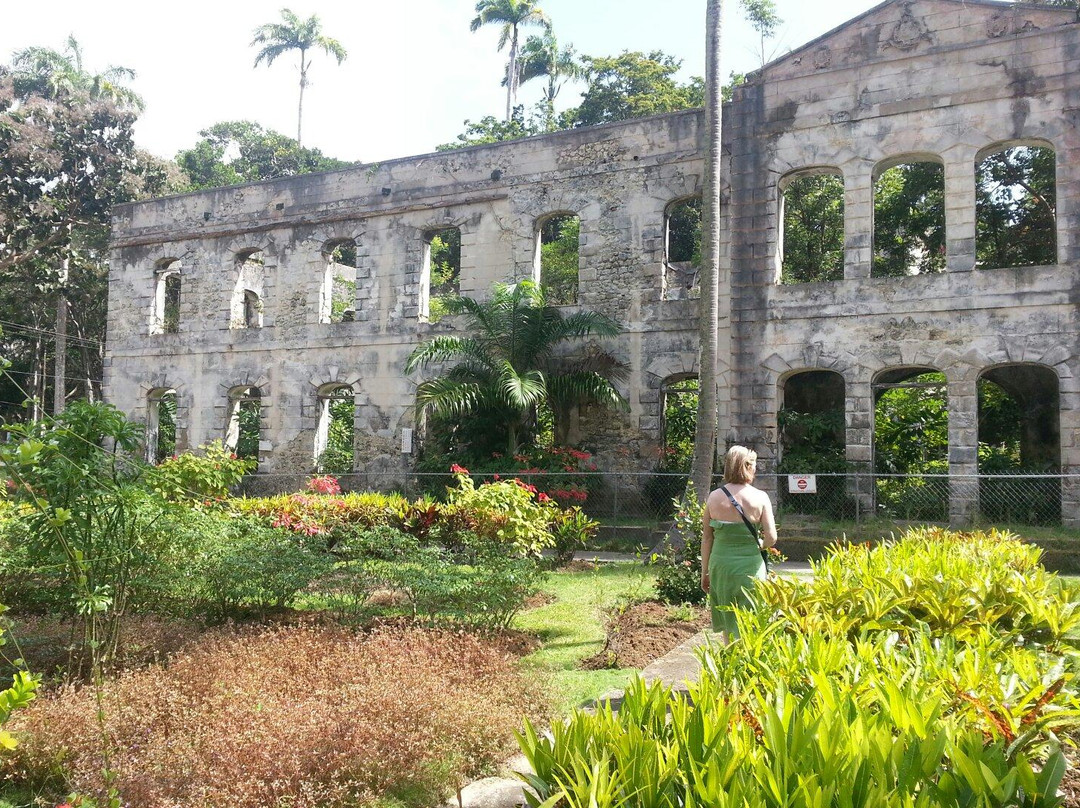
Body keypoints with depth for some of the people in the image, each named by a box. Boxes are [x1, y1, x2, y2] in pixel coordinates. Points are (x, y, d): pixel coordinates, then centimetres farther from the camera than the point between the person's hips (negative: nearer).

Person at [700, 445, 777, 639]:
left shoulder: (714, 497, -1)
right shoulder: (760, 497, -6)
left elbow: (706, 538, 3)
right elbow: (771, 538, -10)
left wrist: (704, 572, 11)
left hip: (720, 564, 2)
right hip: (750, 565, -2)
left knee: (728, 625, 18)